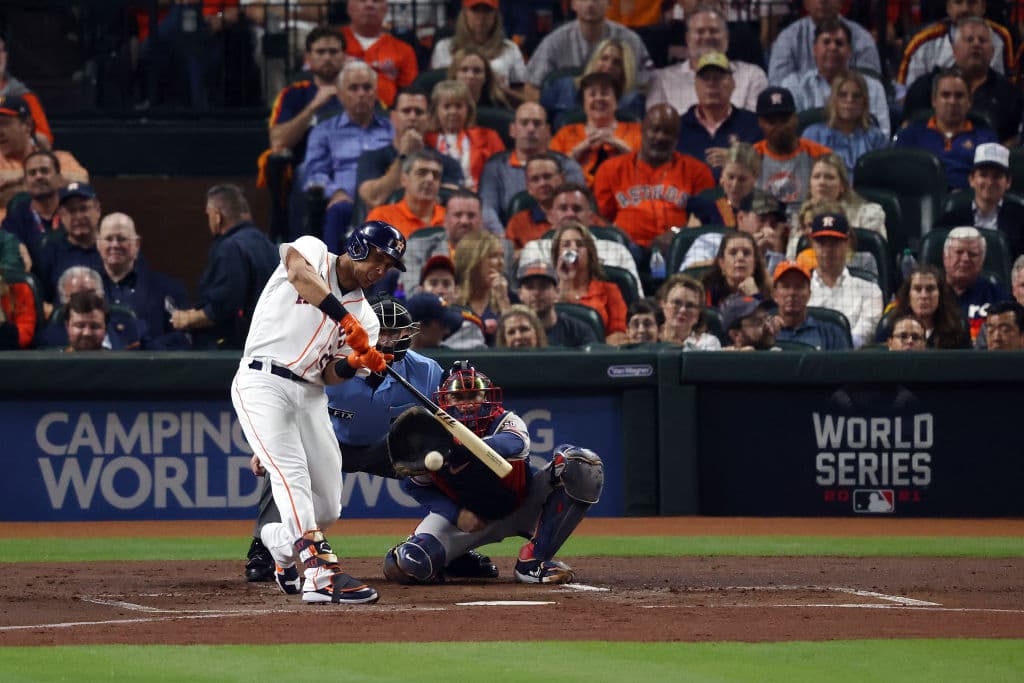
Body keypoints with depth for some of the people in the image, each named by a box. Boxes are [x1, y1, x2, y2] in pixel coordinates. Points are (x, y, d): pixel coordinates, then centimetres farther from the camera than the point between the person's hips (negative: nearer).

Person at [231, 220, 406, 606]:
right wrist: (345, 318, -33)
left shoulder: (365, 318, 15)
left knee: (327, 508, 3)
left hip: (310, 396, 7)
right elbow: (300, 273, -24)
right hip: (262, 382, -7)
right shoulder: (314, 251, 2)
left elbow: (330, 375, 4)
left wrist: (355, 364, -19)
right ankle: (321, 572, -37)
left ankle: (279, 541, 35)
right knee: (292, 472, -25)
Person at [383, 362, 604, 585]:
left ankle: (533, 562, -24)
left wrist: (467, 448, -67)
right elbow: (414, 486, -2)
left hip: (522, 506, 0)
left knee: (578, 463, -27)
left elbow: (515, 444, -49)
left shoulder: (505, 421, -23)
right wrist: (457, 514, -18)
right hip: (469, 515, 0)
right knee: (410, 563, -28)